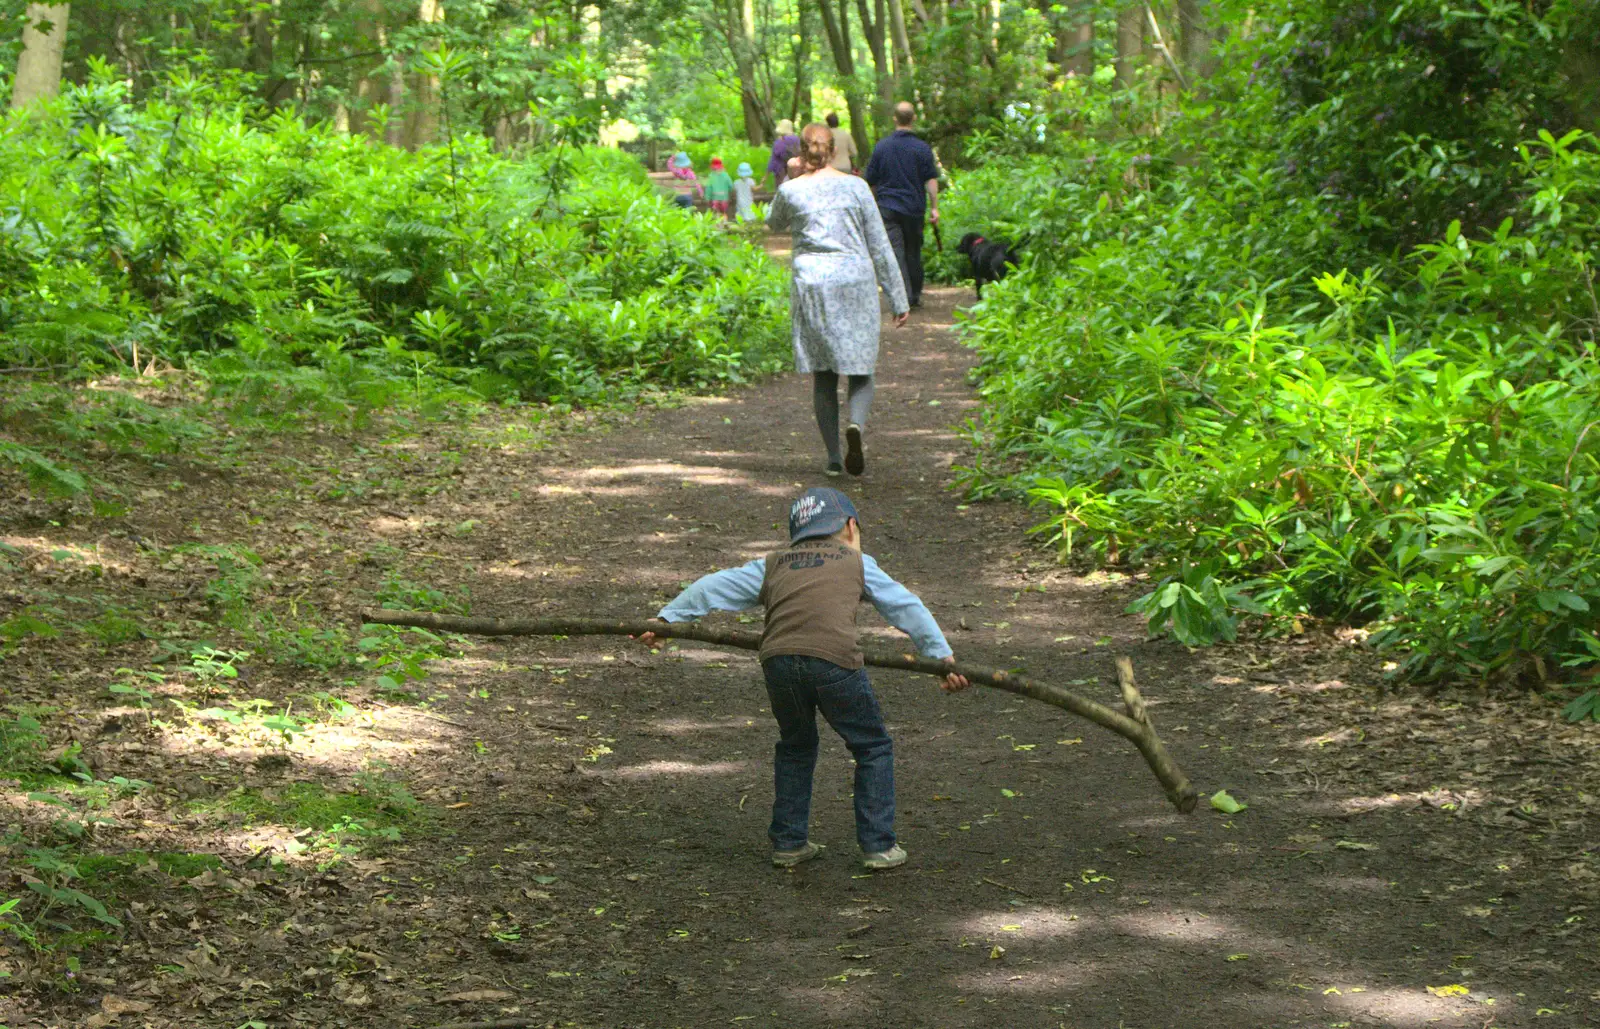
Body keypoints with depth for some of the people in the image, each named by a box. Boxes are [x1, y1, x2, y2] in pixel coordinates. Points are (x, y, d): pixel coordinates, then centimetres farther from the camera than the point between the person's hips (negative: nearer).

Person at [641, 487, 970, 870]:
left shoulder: (773, 565, 29)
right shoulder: (857, 562, 25)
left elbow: (715, 587, 26)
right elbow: (906, 607, 22)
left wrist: (667, 618, 30)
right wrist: (942, 655, 21)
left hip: (778, 659, 3)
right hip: (834, 658, -3)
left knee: (795, 747, 27)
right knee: (873, 748, 15)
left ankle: (788, 842, 25)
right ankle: (878, 845, 12)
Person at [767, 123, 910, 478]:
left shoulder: (791, 191, 0)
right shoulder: (856, 187, 1)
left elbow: (775, 224, 23)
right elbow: (880, 246, 3)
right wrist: (898, 298, 7)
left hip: (811, 286, 0)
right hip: (856, 283, 0)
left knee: (822, 376, 9)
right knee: (860, 372, 7)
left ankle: (834, 457, 7)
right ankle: (856, 423, -23)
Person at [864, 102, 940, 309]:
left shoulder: (881, 146, 1)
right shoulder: (922, 148, -3)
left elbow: (871, 181, 8)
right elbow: (931, 180, -7)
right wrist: (934, 208, -3)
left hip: (888, 207, -1)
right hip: (914, 208, 1)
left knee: (895, 252, -5)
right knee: (913, 253, 14)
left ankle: (903, 295, -18)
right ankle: (915, 295, 22)